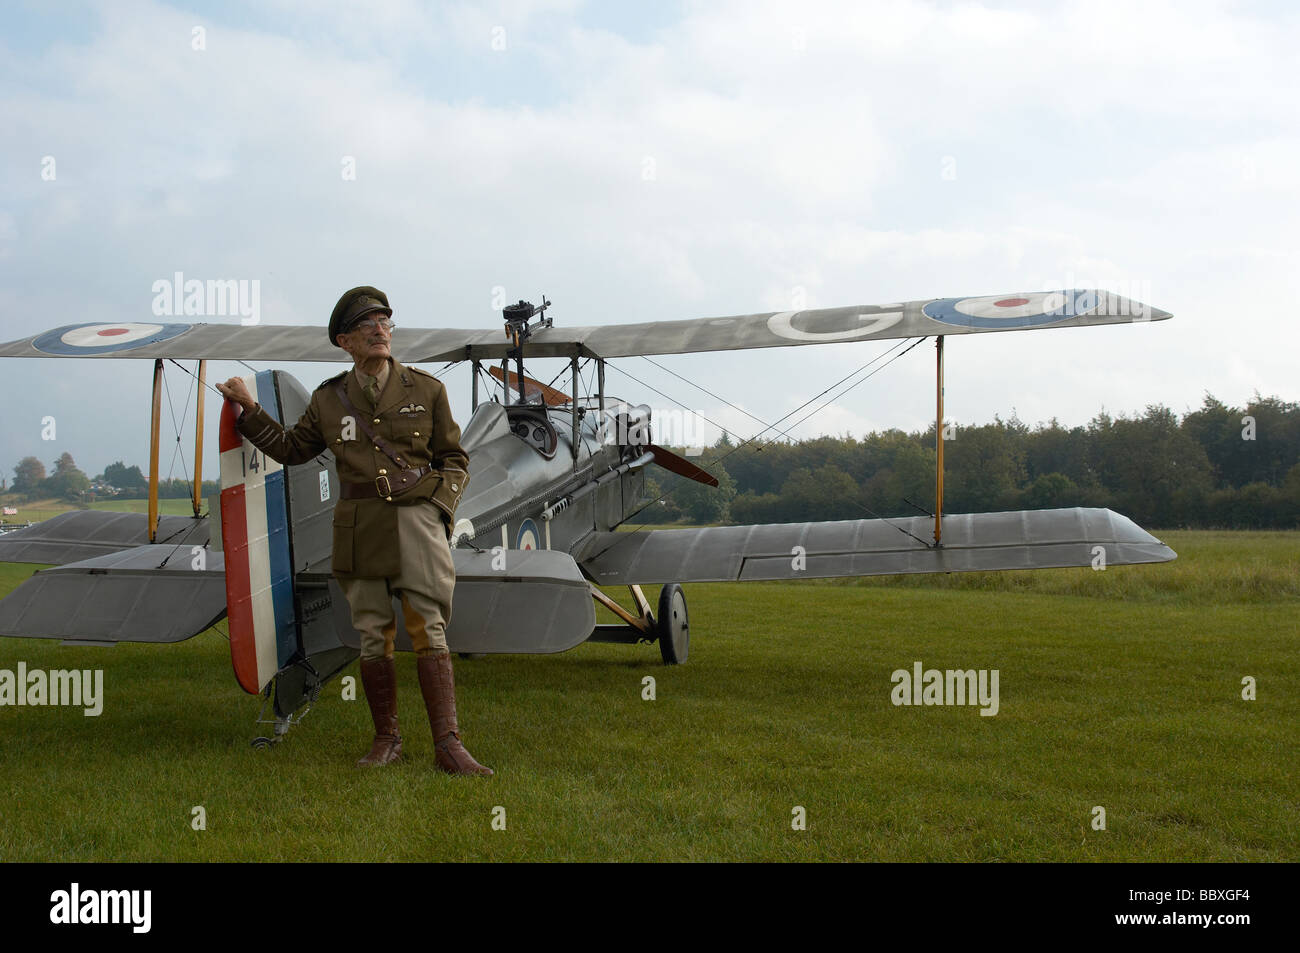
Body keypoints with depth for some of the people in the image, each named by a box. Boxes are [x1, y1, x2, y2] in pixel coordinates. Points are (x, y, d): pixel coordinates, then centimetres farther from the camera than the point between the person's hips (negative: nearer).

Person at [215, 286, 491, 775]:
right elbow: (290, 448, 23)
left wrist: (439, 506, -4)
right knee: (372, 635, 4)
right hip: (359, 527, 2)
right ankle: (386, 739, 16)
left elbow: (454, 458, 10)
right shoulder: (329, 400, 10)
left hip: (416, 519, -2)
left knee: (428, 630, -8)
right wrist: (249, 410, 16)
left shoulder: (426, 389, 6)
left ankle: (448, 745, -9)